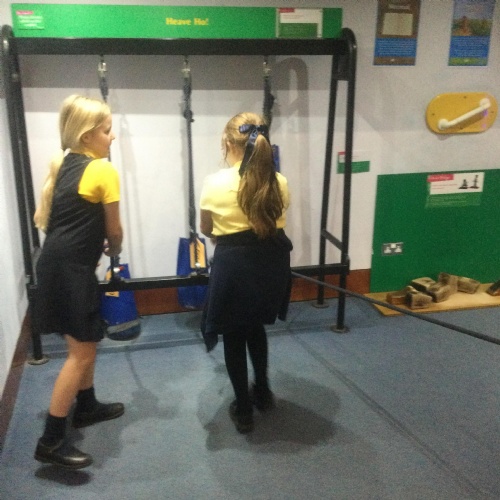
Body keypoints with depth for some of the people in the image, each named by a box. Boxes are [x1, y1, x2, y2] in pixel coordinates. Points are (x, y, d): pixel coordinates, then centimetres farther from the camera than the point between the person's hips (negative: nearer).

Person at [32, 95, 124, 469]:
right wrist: (114, 249, 18)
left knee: (86, 342, 21)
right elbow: (114, 231, -4)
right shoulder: (104, 170, -12)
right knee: (81, 352, -3)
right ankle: (51, 441, 3)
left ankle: (86, 407, 37)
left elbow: (47, 217, 16)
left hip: (56, 262, 9)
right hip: (72, 269, -9)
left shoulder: (63, 164, 13)